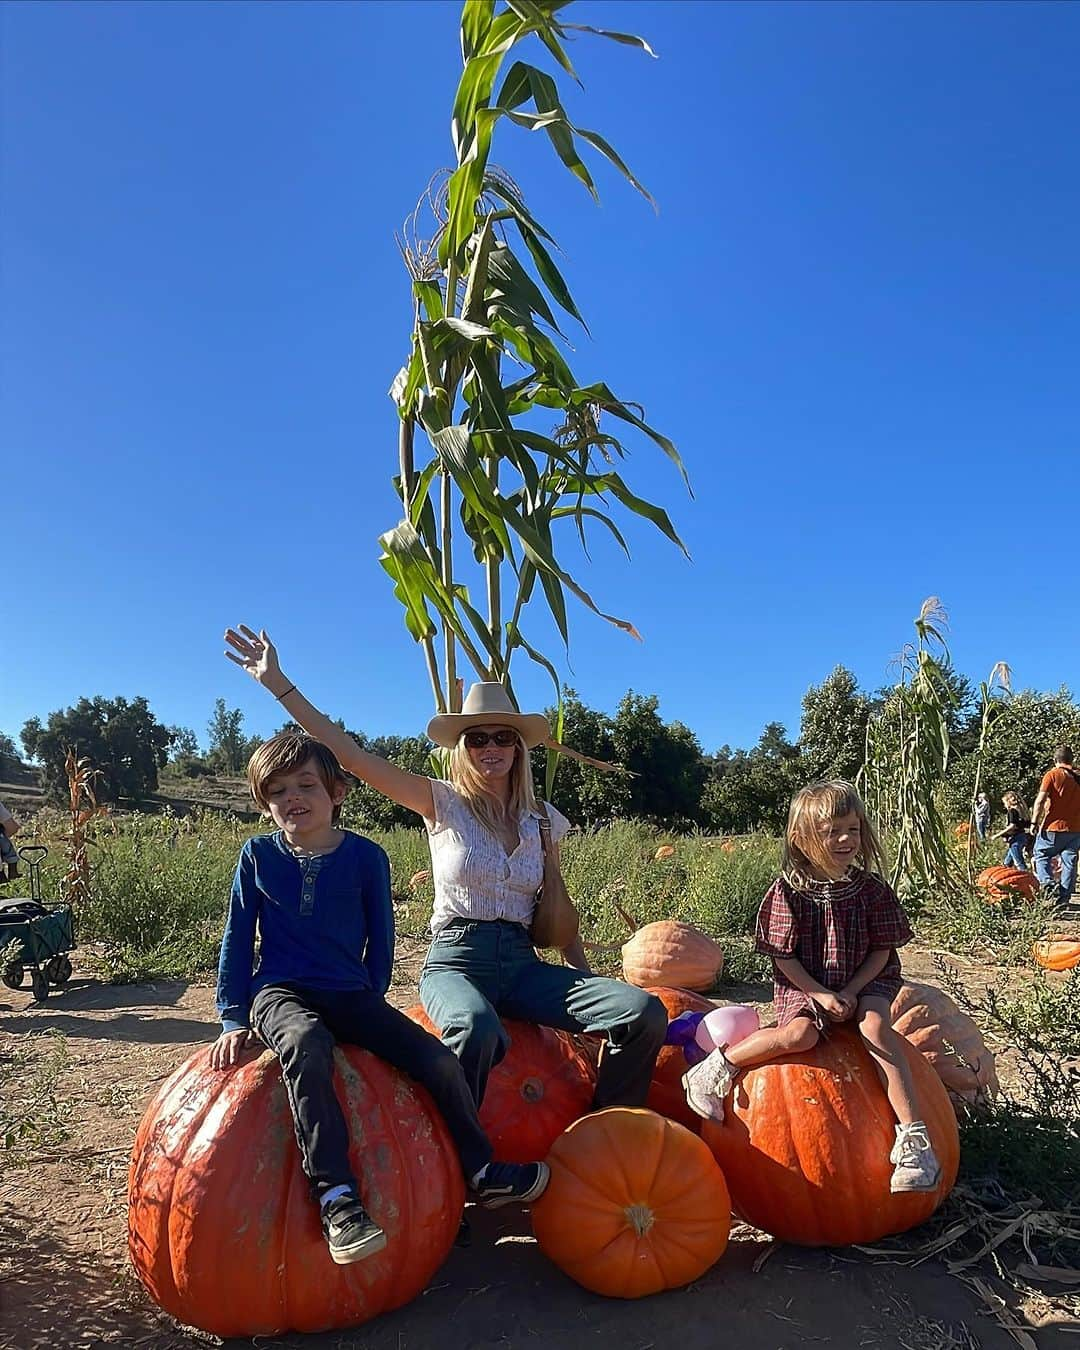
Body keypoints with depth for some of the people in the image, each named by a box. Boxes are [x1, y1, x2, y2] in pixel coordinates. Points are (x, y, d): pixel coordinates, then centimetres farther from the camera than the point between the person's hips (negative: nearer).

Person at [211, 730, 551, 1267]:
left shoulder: (366, 855, -1)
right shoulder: (258, 855, 0)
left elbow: (381, 937, 8)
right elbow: (238, 939, 5)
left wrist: (371, 1006, 5)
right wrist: (233, 1018, 1)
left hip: (350, 995, 2)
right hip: (280, 992, -2)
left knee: (437, 1058, -13)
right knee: (305, 1044, -38)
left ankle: (482, 1171, 9)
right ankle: (337, 1196, -37)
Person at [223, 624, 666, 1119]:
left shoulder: (543, 819, 10)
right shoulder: (442, 803, 1)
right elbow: (353, 756, -7)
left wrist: (589, 980, 12)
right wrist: (278, 683, -12)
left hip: (522, 962, 4)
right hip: (455, 957, -3)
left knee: (645, 1013, -19)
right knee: (477, 1028, -40)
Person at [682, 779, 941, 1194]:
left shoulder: (871, 889, -4)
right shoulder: (789, 891, -11)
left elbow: (882, 950, -1)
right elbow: (783, 956, -8)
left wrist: (851, 992, -13)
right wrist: (820, 994, -17)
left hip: (863, 983, 2)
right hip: (804, 987, -2)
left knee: (876, 1024, -29)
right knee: (799, 1034, -31)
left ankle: (912, 1133, -27)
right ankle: (718, 1066, -15)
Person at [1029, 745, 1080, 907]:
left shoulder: (1052, 775, -7)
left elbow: (1040, 800, -15)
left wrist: (1034, 822, -10)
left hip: (1054, 828, -4)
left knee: (1041, 856, 10)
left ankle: (1047, 883, -11)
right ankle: (1064, 898, 10)